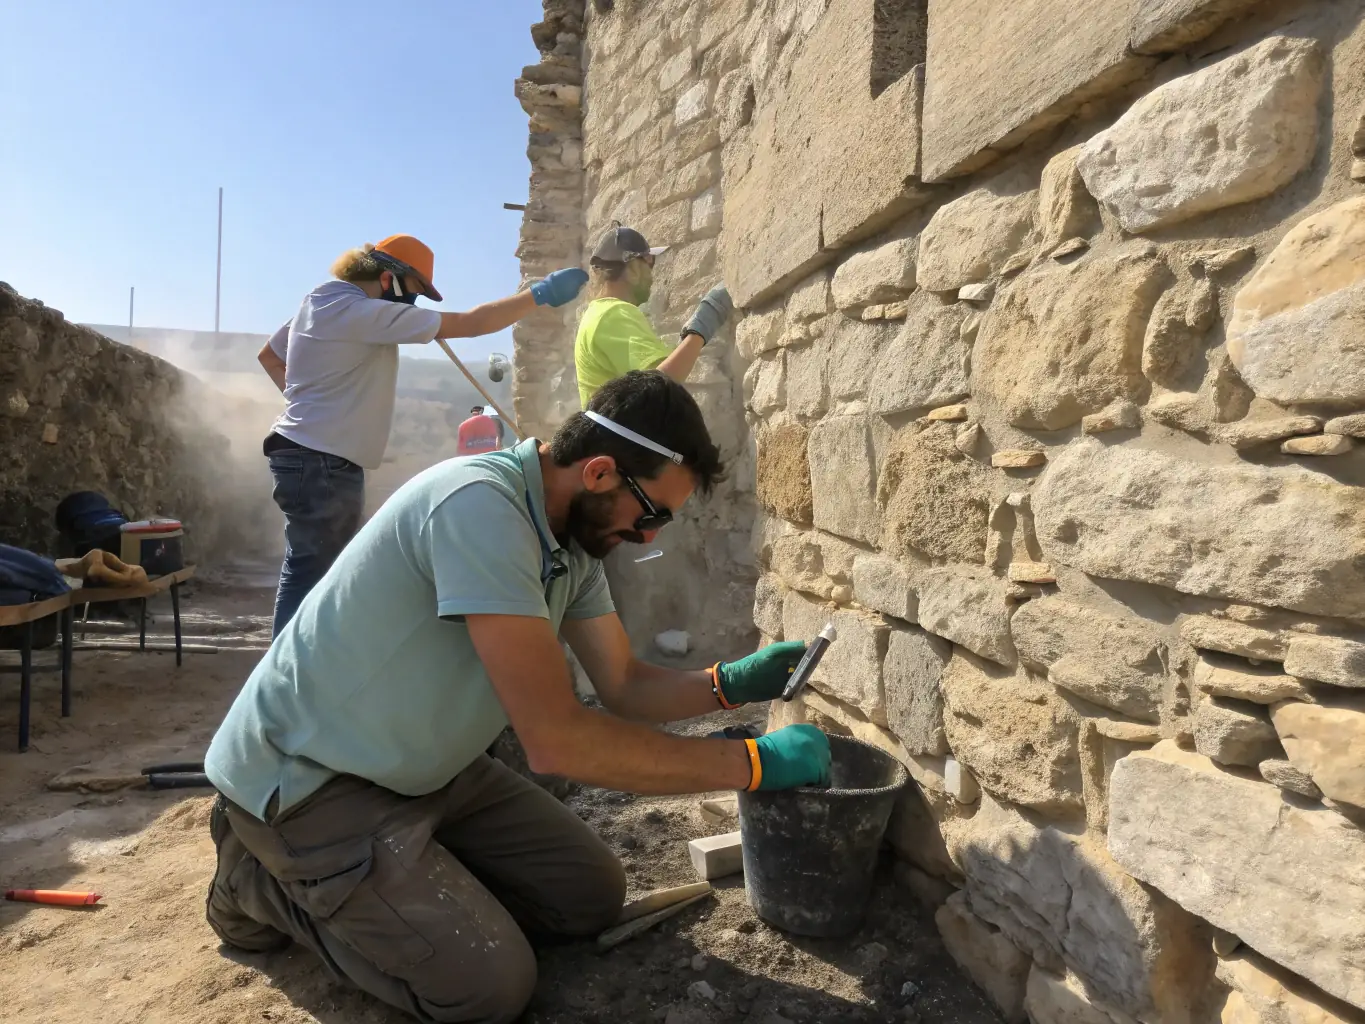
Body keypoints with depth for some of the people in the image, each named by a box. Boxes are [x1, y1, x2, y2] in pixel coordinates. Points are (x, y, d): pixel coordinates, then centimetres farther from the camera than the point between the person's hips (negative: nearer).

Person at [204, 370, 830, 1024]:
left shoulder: (574, 537, -4)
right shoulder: (479, 505, -32)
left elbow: (625, 687, 4)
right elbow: (557, 741, -34)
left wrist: (731, 683, -15)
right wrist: (754, 763, -27)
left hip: (425, 769, 8)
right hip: (307, 776, -8)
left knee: (592, 896, 3)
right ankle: (266, 883, 6)